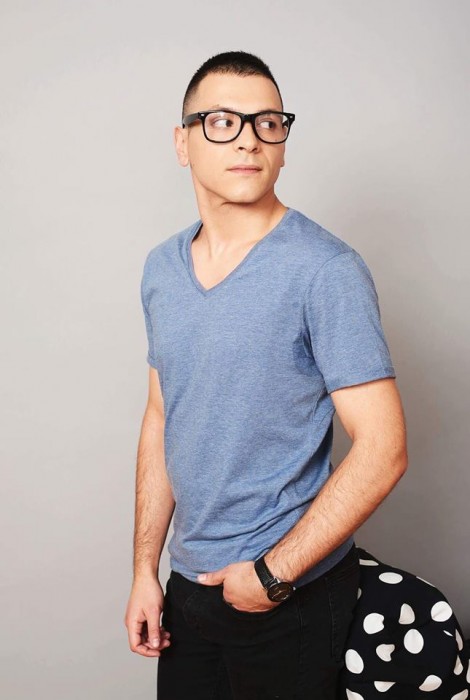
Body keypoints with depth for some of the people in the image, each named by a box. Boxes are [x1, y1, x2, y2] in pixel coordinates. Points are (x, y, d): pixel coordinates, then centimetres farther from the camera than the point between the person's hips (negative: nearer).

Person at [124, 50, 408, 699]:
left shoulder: (327, 270, -16)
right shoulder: (161, 268, 3)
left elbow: (382, 450, -18)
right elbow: (161, 419, 9)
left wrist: (273, 573, -15)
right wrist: (145, 569, 8)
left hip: (292, 593, -5)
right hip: (188, 580, 5)